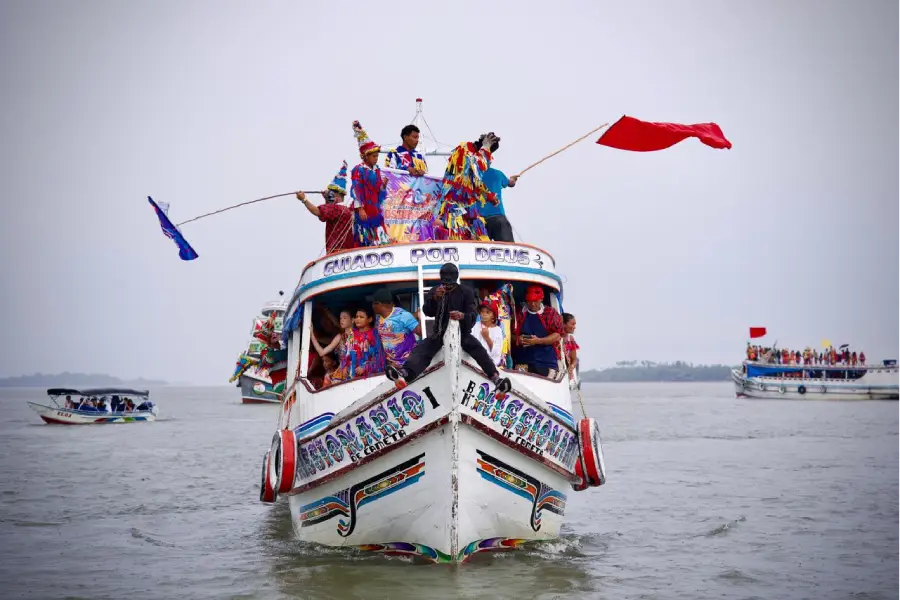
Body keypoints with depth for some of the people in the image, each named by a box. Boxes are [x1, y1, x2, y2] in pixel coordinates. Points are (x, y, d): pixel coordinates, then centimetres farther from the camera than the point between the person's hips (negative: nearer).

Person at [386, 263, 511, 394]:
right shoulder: (434, 291, 4)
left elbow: (473, 314, -12)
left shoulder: (466, 291, -1)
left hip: (462, 331, -1)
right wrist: (435, 298, -30)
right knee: (422, 348, -25)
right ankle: (405, 373, -49)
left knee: (478, 349, -29)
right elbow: (427, 312, -10)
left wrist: (463, 315, -37)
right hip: (440, 331, 1)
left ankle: (496, 378, -40)